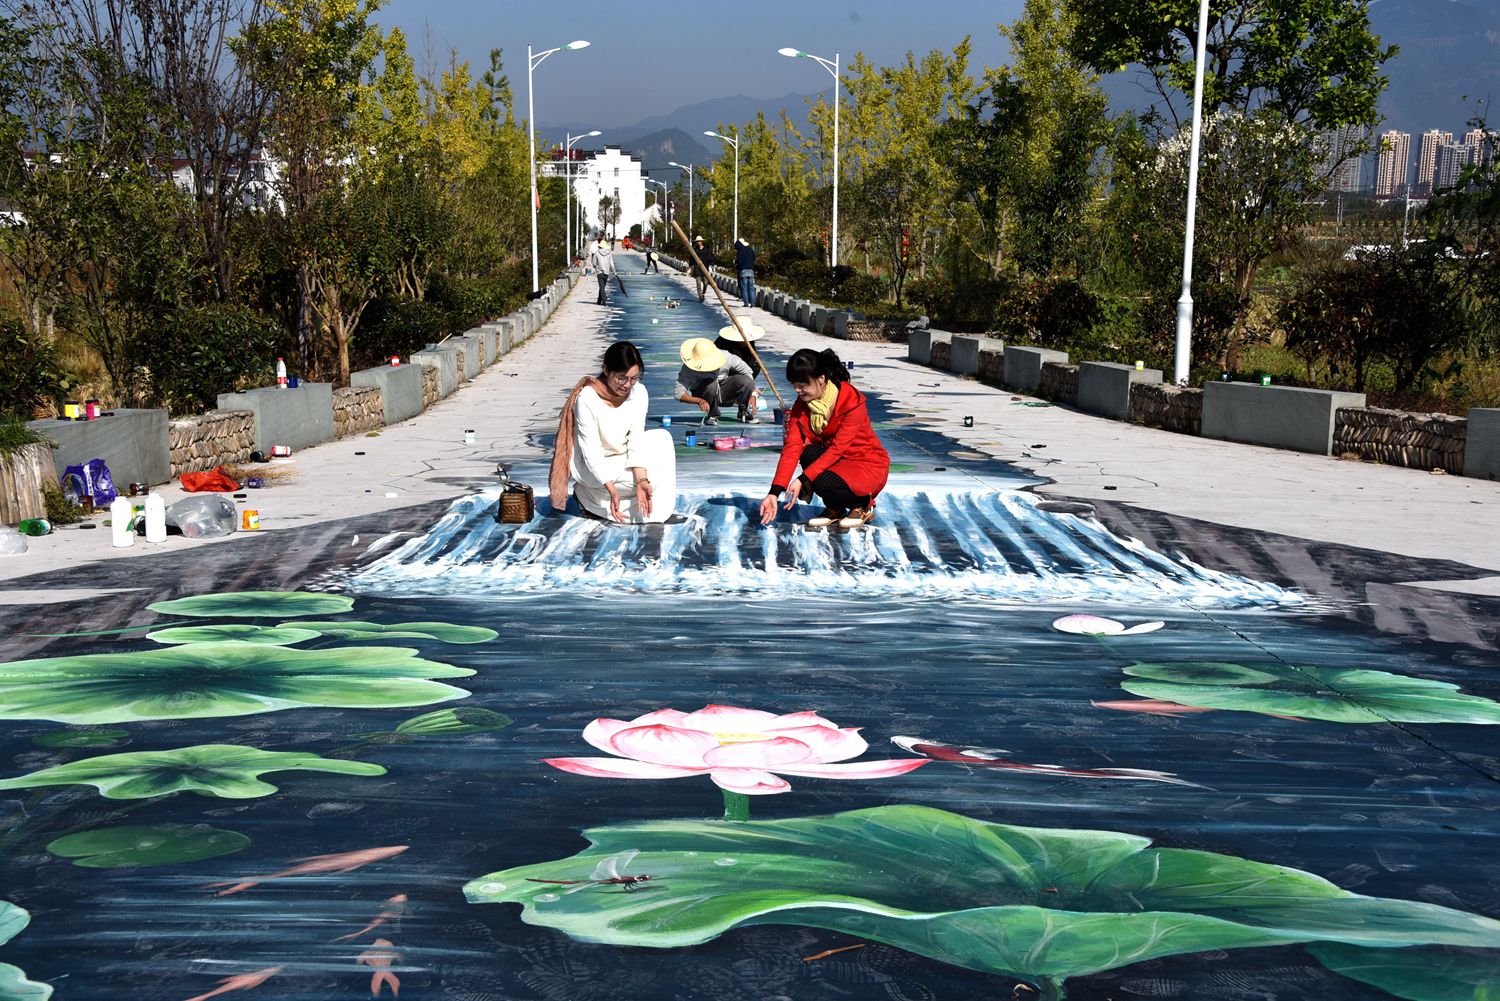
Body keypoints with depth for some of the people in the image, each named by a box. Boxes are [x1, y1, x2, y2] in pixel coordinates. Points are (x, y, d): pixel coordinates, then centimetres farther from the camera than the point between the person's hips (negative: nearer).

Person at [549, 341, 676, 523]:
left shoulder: (639, 392, -12)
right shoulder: (587, 399, -27)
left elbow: (637, 440, -17)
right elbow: (591, 452, -27)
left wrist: (641, 481, -32)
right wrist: (612, 490, -38)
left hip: (623, 460, 6)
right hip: (591, 466, -6)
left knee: (661, 437, -12)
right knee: (654, 476, -22)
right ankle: (587, 495, -8)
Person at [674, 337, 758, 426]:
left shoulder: (726, 357, -22)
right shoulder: (688, 369, -28)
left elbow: (747, 372, -8)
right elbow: (677, 393, -34)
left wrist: (753, 395, -17)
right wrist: (699, 401, -49)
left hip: (724, 391, 3)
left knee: (746, 381, -24)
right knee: (711, 384, -37)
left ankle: (744, 413, 3)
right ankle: (713, 415, -9)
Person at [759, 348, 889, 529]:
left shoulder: (852, 401, -23)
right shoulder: (801, 405, -7)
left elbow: (837, 448, -28)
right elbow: (791, 447, -15)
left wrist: (802, 479, -35)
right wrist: (774, 493, -27)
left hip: (869, 465, -6)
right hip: (834, 460, 6)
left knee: (825, 483, -33)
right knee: (808, 452, -27)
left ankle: (864, 505, 0)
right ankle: (835, 510, -3)